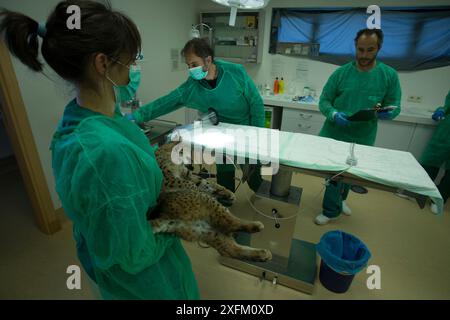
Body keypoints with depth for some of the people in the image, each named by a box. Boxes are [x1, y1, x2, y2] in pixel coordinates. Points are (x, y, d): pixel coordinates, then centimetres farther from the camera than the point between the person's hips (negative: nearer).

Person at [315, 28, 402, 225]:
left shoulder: (390, 75, -2)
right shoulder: (341, 72, -4)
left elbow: (394, 107, 1)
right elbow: (324, 101, -3)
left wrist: (385, 113, -23)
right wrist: (334, 115, -23)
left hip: (362, 139, 1)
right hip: (334, 136, -1)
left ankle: (339, 200, 48)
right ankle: (332, 209, 31)